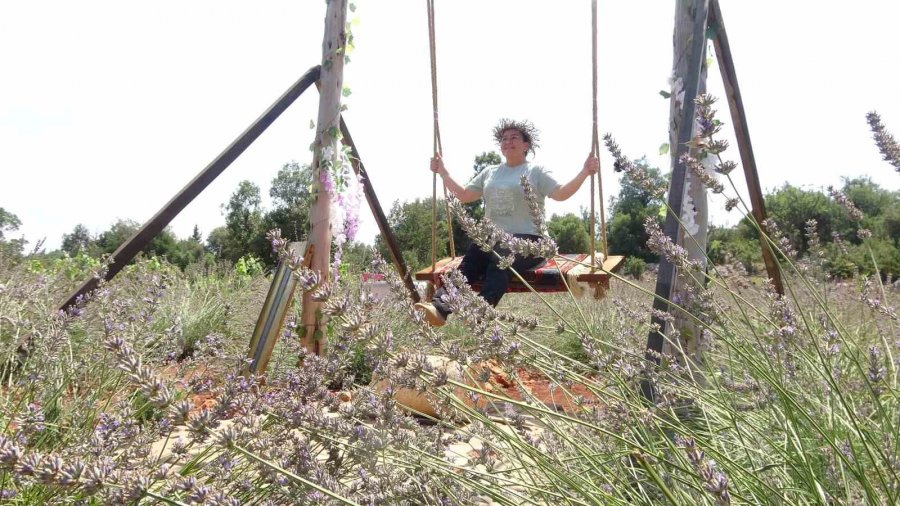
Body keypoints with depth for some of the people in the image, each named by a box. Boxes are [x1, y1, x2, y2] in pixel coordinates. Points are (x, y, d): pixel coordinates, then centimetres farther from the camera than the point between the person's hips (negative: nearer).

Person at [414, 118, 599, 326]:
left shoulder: (536, 172, 10)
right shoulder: (489, 173, 25)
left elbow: (561, 193, -4)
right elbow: (463, 195, 27)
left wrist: (584, 172, -17)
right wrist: (443, 172, 25)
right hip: (492, 241, 4)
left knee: (499, 262, -38)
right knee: (468, 263, -30)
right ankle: (440, 306, -51)